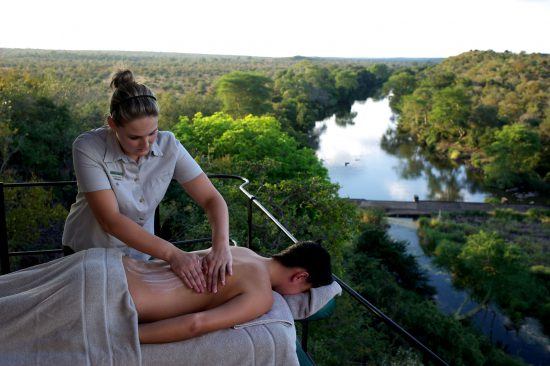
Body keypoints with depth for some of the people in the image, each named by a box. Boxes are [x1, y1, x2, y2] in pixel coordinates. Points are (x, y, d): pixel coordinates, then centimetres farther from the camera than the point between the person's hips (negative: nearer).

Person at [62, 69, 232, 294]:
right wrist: (171, 254, -38)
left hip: (139, 254, 3)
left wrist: (221, 245, -35)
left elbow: (212, 199, -16)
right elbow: (110, 220, -30)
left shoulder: (168, 146, -16)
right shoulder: (88, 148, -25)